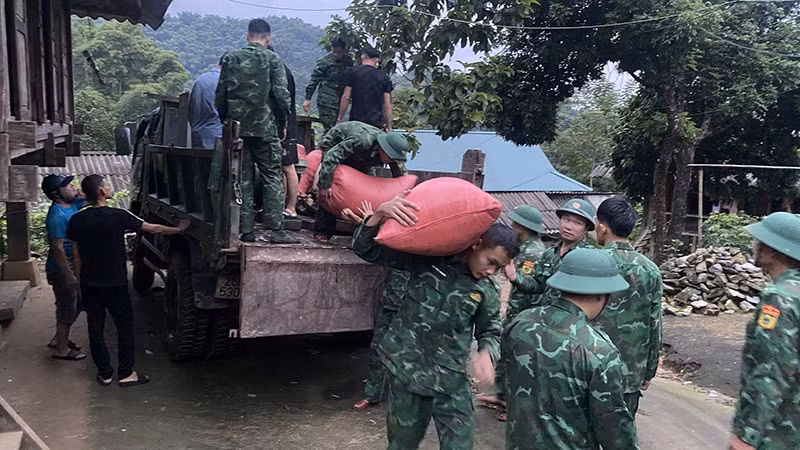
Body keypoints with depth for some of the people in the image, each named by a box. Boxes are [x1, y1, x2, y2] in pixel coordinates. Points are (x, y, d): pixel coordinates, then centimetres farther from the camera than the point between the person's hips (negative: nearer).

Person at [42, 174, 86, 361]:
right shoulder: (57, 215, -23)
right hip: (62, 269, -9)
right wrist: (69, 275, -23)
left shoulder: (72, 205, 3)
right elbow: (57, 248, -24)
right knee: (67, 308, 2)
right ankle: (62, 349, 16)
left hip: (73, 265, 9)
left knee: (76, 304, 20)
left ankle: (59, 340, 35)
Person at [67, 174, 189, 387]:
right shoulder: (118, 216, -15)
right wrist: (179, 229, 6)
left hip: (89, 284, 4)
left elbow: (76, 254, 4)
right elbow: (153, 229, -8)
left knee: (95, 328, 13)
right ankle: (125, 374, 13)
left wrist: (80, 281, 15)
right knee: (125, 326, 9)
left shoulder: (77, 220, -2)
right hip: (115, 283, -4)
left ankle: (105, 373, 20)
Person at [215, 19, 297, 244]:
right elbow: (281, 94, -8)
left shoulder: (230, 58, 8)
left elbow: (220, 94, 8)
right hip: (264, 127, -3)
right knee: (273, 177, 1)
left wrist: (224, 120, 17)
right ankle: (276, 229, -4)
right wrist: (283, 121, 4)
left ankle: (246, 230, 9)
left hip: (236, 127, 3)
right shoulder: (272, 59, -2)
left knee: (242, 179, 8)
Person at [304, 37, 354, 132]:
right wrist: (307, 99, -6)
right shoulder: (325, 61, -6)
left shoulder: (349, 61, 7)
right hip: (326, 102, -5)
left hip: (340, 102, 5)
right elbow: (314, 79, -3)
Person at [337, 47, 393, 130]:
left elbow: (346, 97, -2)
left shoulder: (354, 72, 2)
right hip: (377, 122, 2)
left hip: (357, 119, -2)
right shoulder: (384, 77, 8)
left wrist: (339, 118, 4)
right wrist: (389, 127, 7)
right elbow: (387, 104, 4)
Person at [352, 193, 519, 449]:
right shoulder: (428, 258, -5)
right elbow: (366, 249, -5)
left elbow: (490, 333, 14)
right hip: (407, 370, -2)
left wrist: (486, 354, -12)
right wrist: (380, 214, -25)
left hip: (451, 380, 2)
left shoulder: (487, 292, 2)